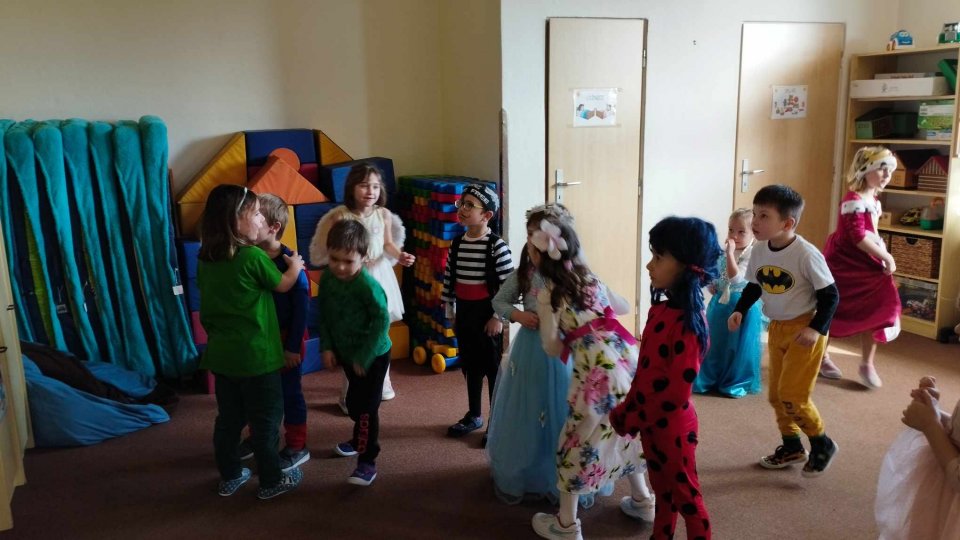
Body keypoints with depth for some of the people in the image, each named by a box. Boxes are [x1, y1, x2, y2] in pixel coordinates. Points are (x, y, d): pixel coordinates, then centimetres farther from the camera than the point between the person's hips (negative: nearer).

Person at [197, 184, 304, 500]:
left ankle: (230, 477, 31)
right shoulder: (253, 256, -19)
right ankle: (272, 481, 20)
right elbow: (283, 285, -2)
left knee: (228, 418, 18)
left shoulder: (206, 258, 1)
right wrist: (295, 266, 17)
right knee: (266, 420, 8)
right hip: (256, 355, -6)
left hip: (221, 353, 7)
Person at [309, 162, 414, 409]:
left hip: (379, 275, 4)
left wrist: (400, 256, -11)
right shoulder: (340, 216, -16)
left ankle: (382, 383, 38)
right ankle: (349, 395, 17)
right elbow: (330, 249, -12)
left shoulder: (383, 214, -5)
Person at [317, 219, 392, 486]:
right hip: (346, 352, 7)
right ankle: (360, 439, 45)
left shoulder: (368, 285, -28)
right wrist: (327, 347, -4)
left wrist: (364, 357, -20)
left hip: (373, 355, -7)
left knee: (367, 406, -4)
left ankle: (367, 461, 6)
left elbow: (382, 321, -24)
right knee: (353, 401, 23)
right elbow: (323, 315, 3)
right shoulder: (327, 278, -8)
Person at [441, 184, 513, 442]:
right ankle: (474, 416, 32)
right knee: (470, 365, 17)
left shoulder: (496, 246, -15)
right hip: (463, 312, 6)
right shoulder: (457, 243, 3)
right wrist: (450, 311, 11)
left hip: (487, 313, -6)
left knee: (492, 367, 5)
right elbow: (448, 279, 10)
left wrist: (498, 317, -15)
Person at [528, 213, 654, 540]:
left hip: (597, 368, -7)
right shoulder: (590, 277, 16)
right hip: (628, 358, 7)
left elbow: (553, 348, 0)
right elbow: (624, 307, 31)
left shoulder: (547, 294, -3)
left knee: (576, 441, 6)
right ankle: (643, 500, 39)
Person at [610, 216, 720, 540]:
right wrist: (625, 410, 6)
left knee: (685, 497, 10)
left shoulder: (689, 323, -25)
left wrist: (632, 421, -16)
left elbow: (677, 392, -24)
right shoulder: (659, 310, 1)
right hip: (651, 422, 8)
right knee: (662, 491, 24)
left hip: (672, 426, -8)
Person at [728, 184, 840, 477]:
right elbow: (754, 286, 11)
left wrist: (816, 329, -23)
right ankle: (791, 447, 32)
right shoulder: (759, 250, -5)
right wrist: (739, 311, -4)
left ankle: (822, 444, 16)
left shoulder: (806, 254, -23)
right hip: (777, 328, 7)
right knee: (776, 393, 13)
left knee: (793, 394, -8)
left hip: (805, 328, -7)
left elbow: (830, 295, -15)